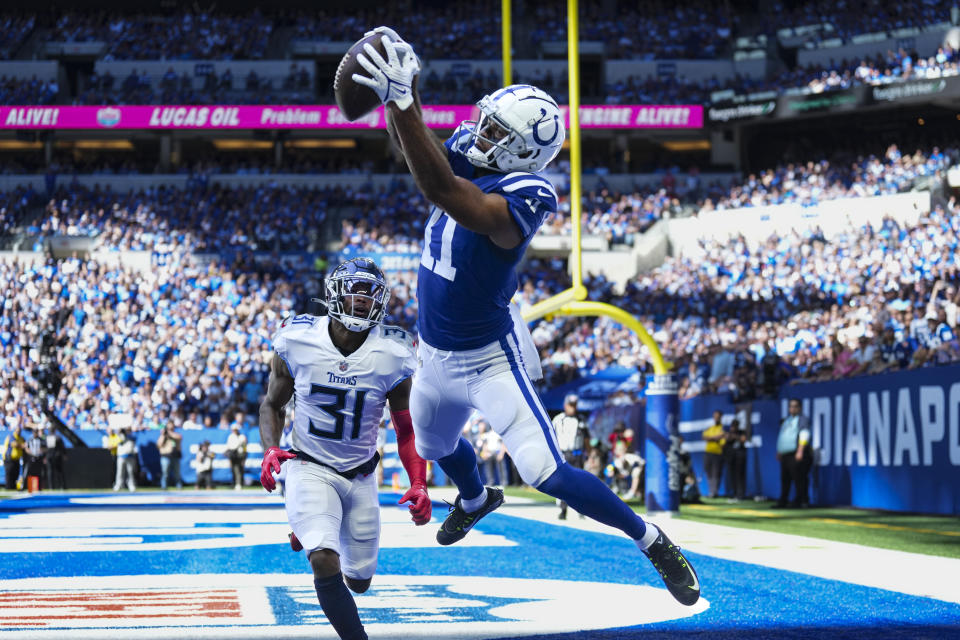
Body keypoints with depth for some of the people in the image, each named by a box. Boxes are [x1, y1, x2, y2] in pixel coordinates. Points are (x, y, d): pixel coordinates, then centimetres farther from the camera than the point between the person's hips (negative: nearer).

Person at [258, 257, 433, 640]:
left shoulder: (393, 357, -12)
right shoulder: (297, 343, -12)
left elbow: (406, 428, 1)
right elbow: (272, 404, 5)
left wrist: (419, 484, -13)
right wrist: (270, 450, -14)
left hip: (360, 476, 3)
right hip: (309, 469, -3)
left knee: (359, 581, 14)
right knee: (325, 562, -27)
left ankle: (311, 532, 45)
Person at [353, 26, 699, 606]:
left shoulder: (520, 198, -32)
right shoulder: (470, 158, -8)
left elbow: (442, 191, -46)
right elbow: (414, 144, 0)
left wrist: (400, 103, -53)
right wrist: (406, 90, -21)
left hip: (490, 358, -8)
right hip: (437, 355, 8)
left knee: (548, 474, -18)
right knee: (435, 447, 33)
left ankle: (653, 541, -1)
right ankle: (475, 500, 67)